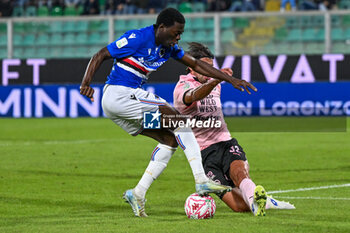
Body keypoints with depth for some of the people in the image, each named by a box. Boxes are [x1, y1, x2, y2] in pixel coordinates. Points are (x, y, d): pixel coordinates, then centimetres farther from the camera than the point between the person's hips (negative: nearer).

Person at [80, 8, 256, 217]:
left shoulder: (168, 47, 11)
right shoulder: (138, 39, -14)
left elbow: (195, 64, 17)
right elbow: (100, 56, -14)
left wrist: (231, 80, 13)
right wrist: (86, 83, -29)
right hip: (118, 95, -10)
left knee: (170, 140, 4)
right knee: (179, 120, -13)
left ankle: (138, 194, 0)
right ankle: (201, 181, -17)